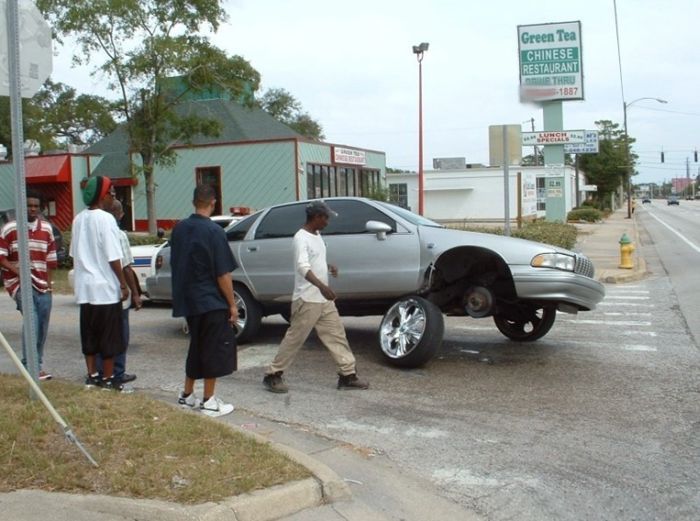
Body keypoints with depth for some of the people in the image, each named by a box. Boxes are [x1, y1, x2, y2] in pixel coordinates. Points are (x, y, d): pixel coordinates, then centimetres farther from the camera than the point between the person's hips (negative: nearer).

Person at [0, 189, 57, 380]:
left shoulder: (46, 228, 11)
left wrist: (48, 281, 11)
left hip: (42, 284, 5)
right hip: (20, 282, -5)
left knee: (42, 326, 7)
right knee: (32, 320, -21)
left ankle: (36, 365, 20)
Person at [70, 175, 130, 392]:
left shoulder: (79, 219, 7)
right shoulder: (105, 219, -15)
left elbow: (74, 254, 13)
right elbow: (113, 258, -17)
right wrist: (124, 285, -10)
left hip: (85, 287, 7)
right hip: (105, 287, -7)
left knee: (89, 333, 14)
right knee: (109, 335, 3)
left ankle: (92, 376, 21)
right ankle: (108, 379, 8)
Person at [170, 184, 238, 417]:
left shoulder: (179, 229, 5)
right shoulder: (213, 231, -15)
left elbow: (176, 265, 13)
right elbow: (223, 274, -16)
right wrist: (232, 304, -10)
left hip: (188, 300, 7)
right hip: (211, 302, -7)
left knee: (197, 346, 19)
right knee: (215, 349, 3)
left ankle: (187, 395, 26)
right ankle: (209, 402, 6)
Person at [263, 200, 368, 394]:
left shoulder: (317, 235, 12)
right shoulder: (301, 237, -17)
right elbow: (303, 267, -31)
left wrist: (328, 267, 12)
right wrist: (321, 285, -43)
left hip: (324, 300, 9)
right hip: (307, 300, -9)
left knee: (337, 335, 9)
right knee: (294, 339, -1)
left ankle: (348, 375, 15)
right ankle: (273, 375, 11)